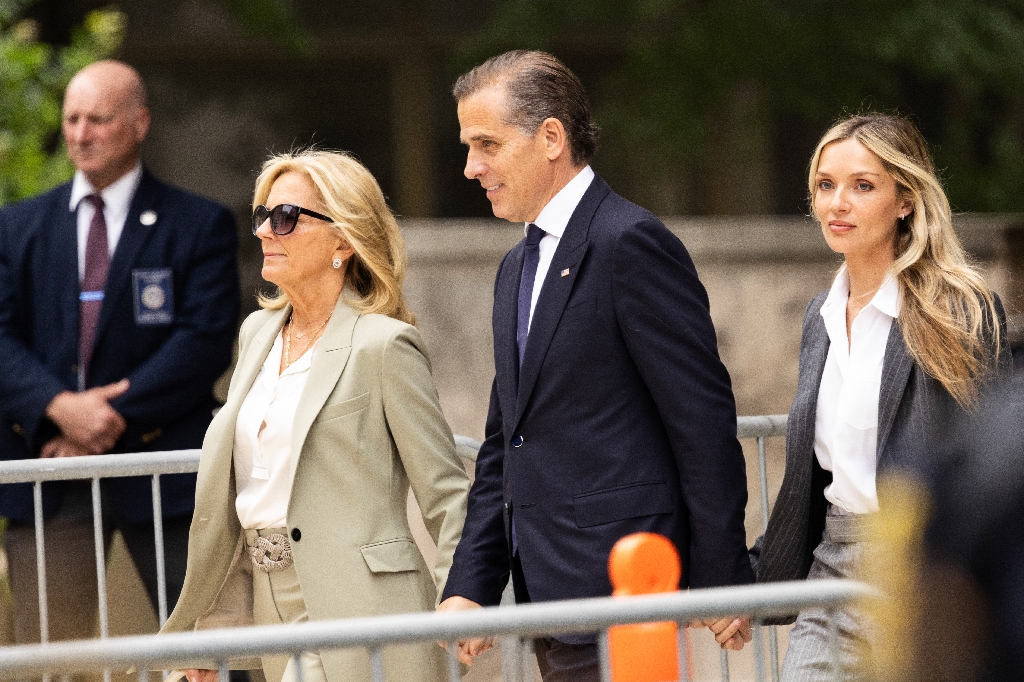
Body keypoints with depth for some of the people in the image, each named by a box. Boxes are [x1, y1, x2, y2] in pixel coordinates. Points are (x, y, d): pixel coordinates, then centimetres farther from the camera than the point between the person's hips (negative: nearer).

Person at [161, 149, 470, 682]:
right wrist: (215, 622, 16)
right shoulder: (258, 333, 14)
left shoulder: (383, 344, -8)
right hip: (277, 611, 7)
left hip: (358, 617, -7)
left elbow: (446, 498, -7)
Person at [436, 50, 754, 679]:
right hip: (551, 598, 9)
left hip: (617, 588, -9)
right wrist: (471, 587, 11)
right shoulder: (518, 269, 19)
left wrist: (721, 582, -14)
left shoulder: (632, 244, -11)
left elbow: (704, 422, -14)